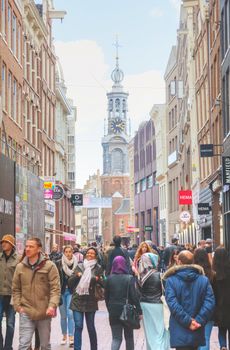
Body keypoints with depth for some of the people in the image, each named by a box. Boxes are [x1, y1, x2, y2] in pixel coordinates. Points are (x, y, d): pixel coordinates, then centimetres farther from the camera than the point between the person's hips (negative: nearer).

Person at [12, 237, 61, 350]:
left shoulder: (49, 266, -5)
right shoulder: (20, 266, 4)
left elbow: (55, 288, -9)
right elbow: (16, 289, 11)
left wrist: (52, 305, -21)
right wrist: (17, 305, -1)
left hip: (44, 312, -1)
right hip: (26, 312, 1)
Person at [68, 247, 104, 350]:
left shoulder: (98, 268, 5)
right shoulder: (79, 266, 9)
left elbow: (103, 284, 1)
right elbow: (70, 282, 6)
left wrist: (98, 279, -19)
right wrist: (76, 275, -12)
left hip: (90, 301, -1)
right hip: (77, 300, 1)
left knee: (91, 327, 7)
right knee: (78, 326, -6)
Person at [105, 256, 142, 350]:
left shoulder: (109, 278, -1)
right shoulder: (129, 278, -9)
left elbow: (106, 296, 5)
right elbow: (134, 296, -13)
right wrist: (139, 311, -7)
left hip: (113, 311, 2)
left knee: (116, 338, 6)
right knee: (129, 337, 14)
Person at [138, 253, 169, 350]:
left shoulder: (141, 276, -1)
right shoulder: (158, 275, -15)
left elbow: (140, 291, 5)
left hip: (144, 305, 5)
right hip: (156, 305, -5)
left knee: (150, 331, 16)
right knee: (160, 331, 2)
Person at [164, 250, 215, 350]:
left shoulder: (171, 280, -6)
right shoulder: (204, 280, 1)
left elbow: (172, 303, -17)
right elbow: (210, 303, -8)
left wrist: (188, 321, -15)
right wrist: (199, 321, -11)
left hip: (180, 331, -3)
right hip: (197, 333, 3)